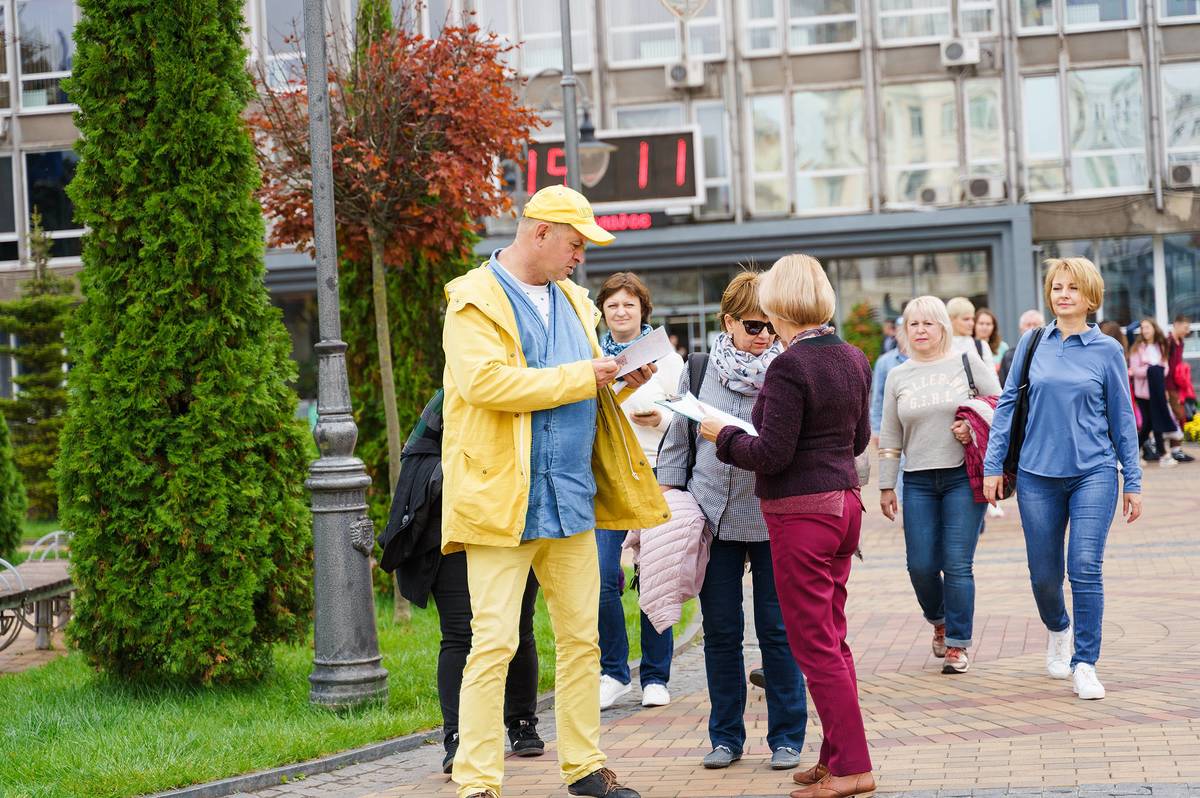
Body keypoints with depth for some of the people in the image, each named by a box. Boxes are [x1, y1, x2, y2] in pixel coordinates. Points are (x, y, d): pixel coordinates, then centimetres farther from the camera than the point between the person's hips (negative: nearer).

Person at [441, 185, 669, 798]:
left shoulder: (572, 301, 18)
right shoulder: (475, 302, -6)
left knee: (581, 638, 11)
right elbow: (484, 381, -21)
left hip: (572, 501, 7)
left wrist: (619, 383, 5)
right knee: (493, 643, -8)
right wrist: (580, 377, -17)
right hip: (500, 499, -7)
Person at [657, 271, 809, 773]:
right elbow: (678, 439, 13)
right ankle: (726, 736, 17)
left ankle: (786, 736, 11)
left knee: (777, 630, 1)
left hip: (772, 518, -2)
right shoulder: (700, 370, 6)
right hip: (712, 516, 2)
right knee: (720, 630, 7)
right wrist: (666, 497, 7)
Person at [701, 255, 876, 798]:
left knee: (814, 646, -3)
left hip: (801, 514, -9)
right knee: (832, 639, 16)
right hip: (843, 501, 9)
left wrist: (724, 436, -3)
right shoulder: (853, 360, 8)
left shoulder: (790, 366, -18)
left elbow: (772, 454, -19)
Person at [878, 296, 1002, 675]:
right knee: (921, 566, -1)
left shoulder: (968, 363, 2)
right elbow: (889, 437, 13)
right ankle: (939, 622, 28)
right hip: (918, 482, 3)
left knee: (958, 565, -6)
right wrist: (886, 486, 11)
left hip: (963, 477, -3)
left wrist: (975, 430, -13)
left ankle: (957, 644, 5)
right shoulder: (897, 376, 11)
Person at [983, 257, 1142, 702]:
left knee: (1086, 567, -12)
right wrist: (993, 465, 3)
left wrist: (1133, 482, 5)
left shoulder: (1106, 350, 1)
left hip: (1093, 473, -2)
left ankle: (1085, 664, -2)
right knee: (1044, 574, 8)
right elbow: (1008, 404, 8)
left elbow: (1122, 419, 6)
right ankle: (1059, 629, 39)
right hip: (1038, 475, 2)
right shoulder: (1032, 344, 5)